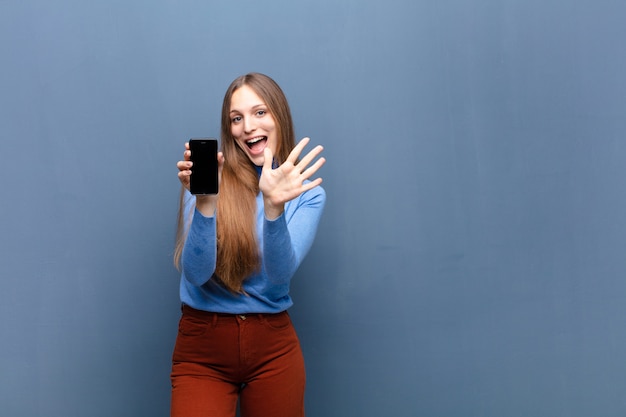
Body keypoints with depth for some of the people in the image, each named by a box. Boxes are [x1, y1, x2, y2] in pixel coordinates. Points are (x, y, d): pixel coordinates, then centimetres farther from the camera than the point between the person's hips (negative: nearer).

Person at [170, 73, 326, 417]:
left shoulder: (306, 193, 0)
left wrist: (274, 206, -29)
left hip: (273, 347, 2)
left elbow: (280, 274, -14)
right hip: (202, 348, -2)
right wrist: (205, 202, -27)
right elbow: (195, 274, -14)